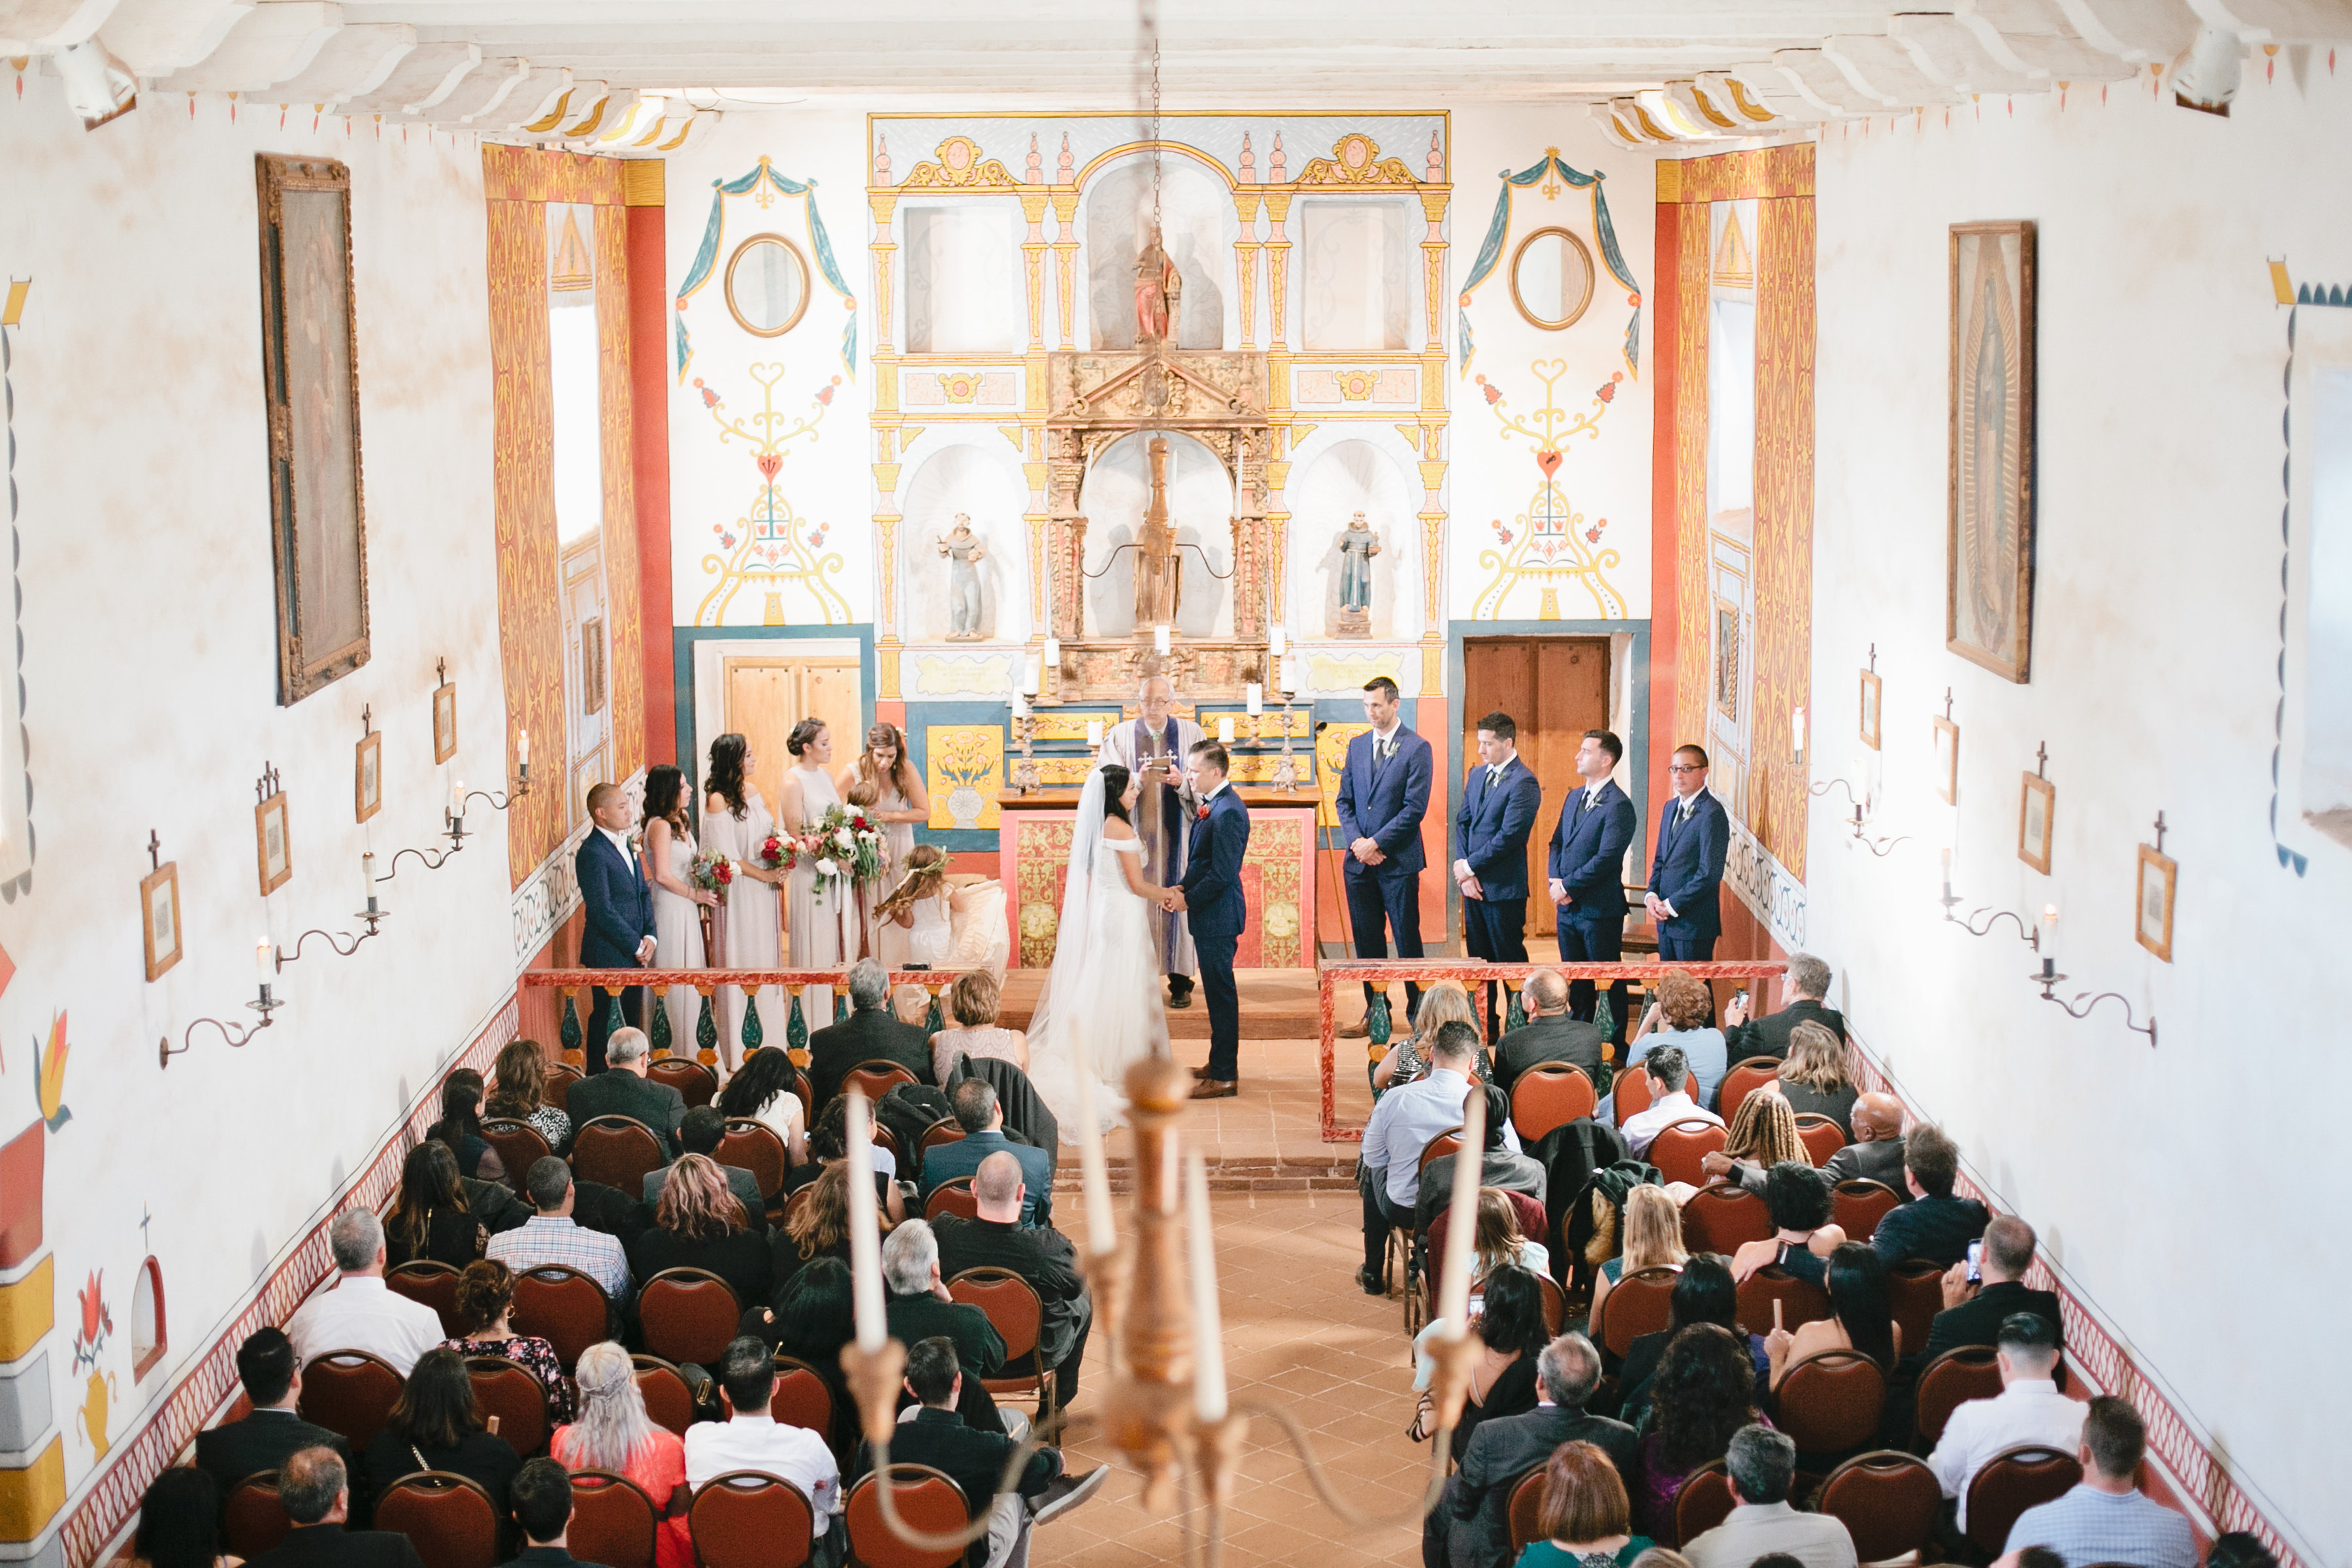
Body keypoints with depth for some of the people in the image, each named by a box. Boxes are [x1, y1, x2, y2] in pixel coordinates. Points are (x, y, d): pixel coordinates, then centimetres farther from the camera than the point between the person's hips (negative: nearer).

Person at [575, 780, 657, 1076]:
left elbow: (644, 893, 16)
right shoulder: (592, 853, -16)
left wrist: (650, 937, 2)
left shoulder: (626, 845, 12)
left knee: (631, 1021, 12)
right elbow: (602, 911, -19)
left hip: (635, 951, 8)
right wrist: (636, 945, -14)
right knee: (606, 1022, -2)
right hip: (609, 954, -8)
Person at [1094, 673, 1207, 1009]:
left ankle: (1181, 981, 8)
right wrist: (1139, 779, -22)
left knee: (1178, 901, -1)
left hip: (1177, 836, 0)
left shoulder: (1191, 734, 5)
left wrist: (1182, 782, -19)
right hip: (1135, 831, 0)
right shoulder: (1119, 736, 5)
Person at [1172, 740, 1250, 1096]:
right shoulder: (1210, 806, 11)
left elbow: (1223, 873, -23)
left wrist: (1188, 898, -13)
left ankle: (1224, 1077, 1)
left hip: (1218, 916, -10)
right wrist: (1183, 887, 4)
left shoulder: (1227, 812, -21)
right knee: (1217, 991, 18)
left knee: (1221, 993, -4)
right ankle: (1219, 1063, 28)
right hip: (1209, 917, 10)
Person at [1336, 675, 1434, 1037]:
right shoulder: (1357, 746, 12)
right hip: (1359, 861, 5)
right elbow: (1344, 800, 12)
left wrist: (1376, 843, -14)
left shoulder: (1417, 749, -6)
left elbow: (1414, 808, -12)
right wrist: (1356, 841, -5)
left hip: (1398, 861, -5)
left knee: (1407, 939, 1)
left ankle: (1417, 1013, 9)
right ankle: (1375, 1014, 16)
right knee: (1366, 940, 8)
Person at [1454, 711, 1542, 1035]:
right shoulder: (1477, 774, 12)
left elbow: (1509, 836, -19)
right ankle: (1484, 1025, 20)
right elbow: (1463, 822, 10)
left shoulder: (1523, 783, -14)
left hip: (1504, 887, -8)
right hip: (1474, 884, 8)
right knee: (1479, 958, 12)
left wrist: (1469, 866, -13)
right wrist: (1463, 868, -3)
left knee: (1510, 959, -1)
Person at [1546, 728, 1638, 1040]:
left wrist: (1568, 886, -15)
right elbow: (1557, 842, 16)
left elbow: (1606, 858, -20)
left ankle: (1615, 1042, 9)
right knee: (1575, 979, 16)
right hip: (1568, 907, 8)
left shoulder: (1618, 806, -15)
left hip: (1600, 909, -8)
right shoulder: (1574, 798, 13)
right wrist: (1555, 880, -2)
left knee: (1608, 981, 1)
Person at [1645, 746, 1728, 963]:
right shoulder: (1671, 808, 14)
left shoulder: (1712, 814, -14)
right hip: (1666, 920, 8)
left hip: (1694, 924, -8)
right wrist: (1651, 895, 2)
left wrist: (1672, 905, -14)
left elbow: (1710, 874, -18)